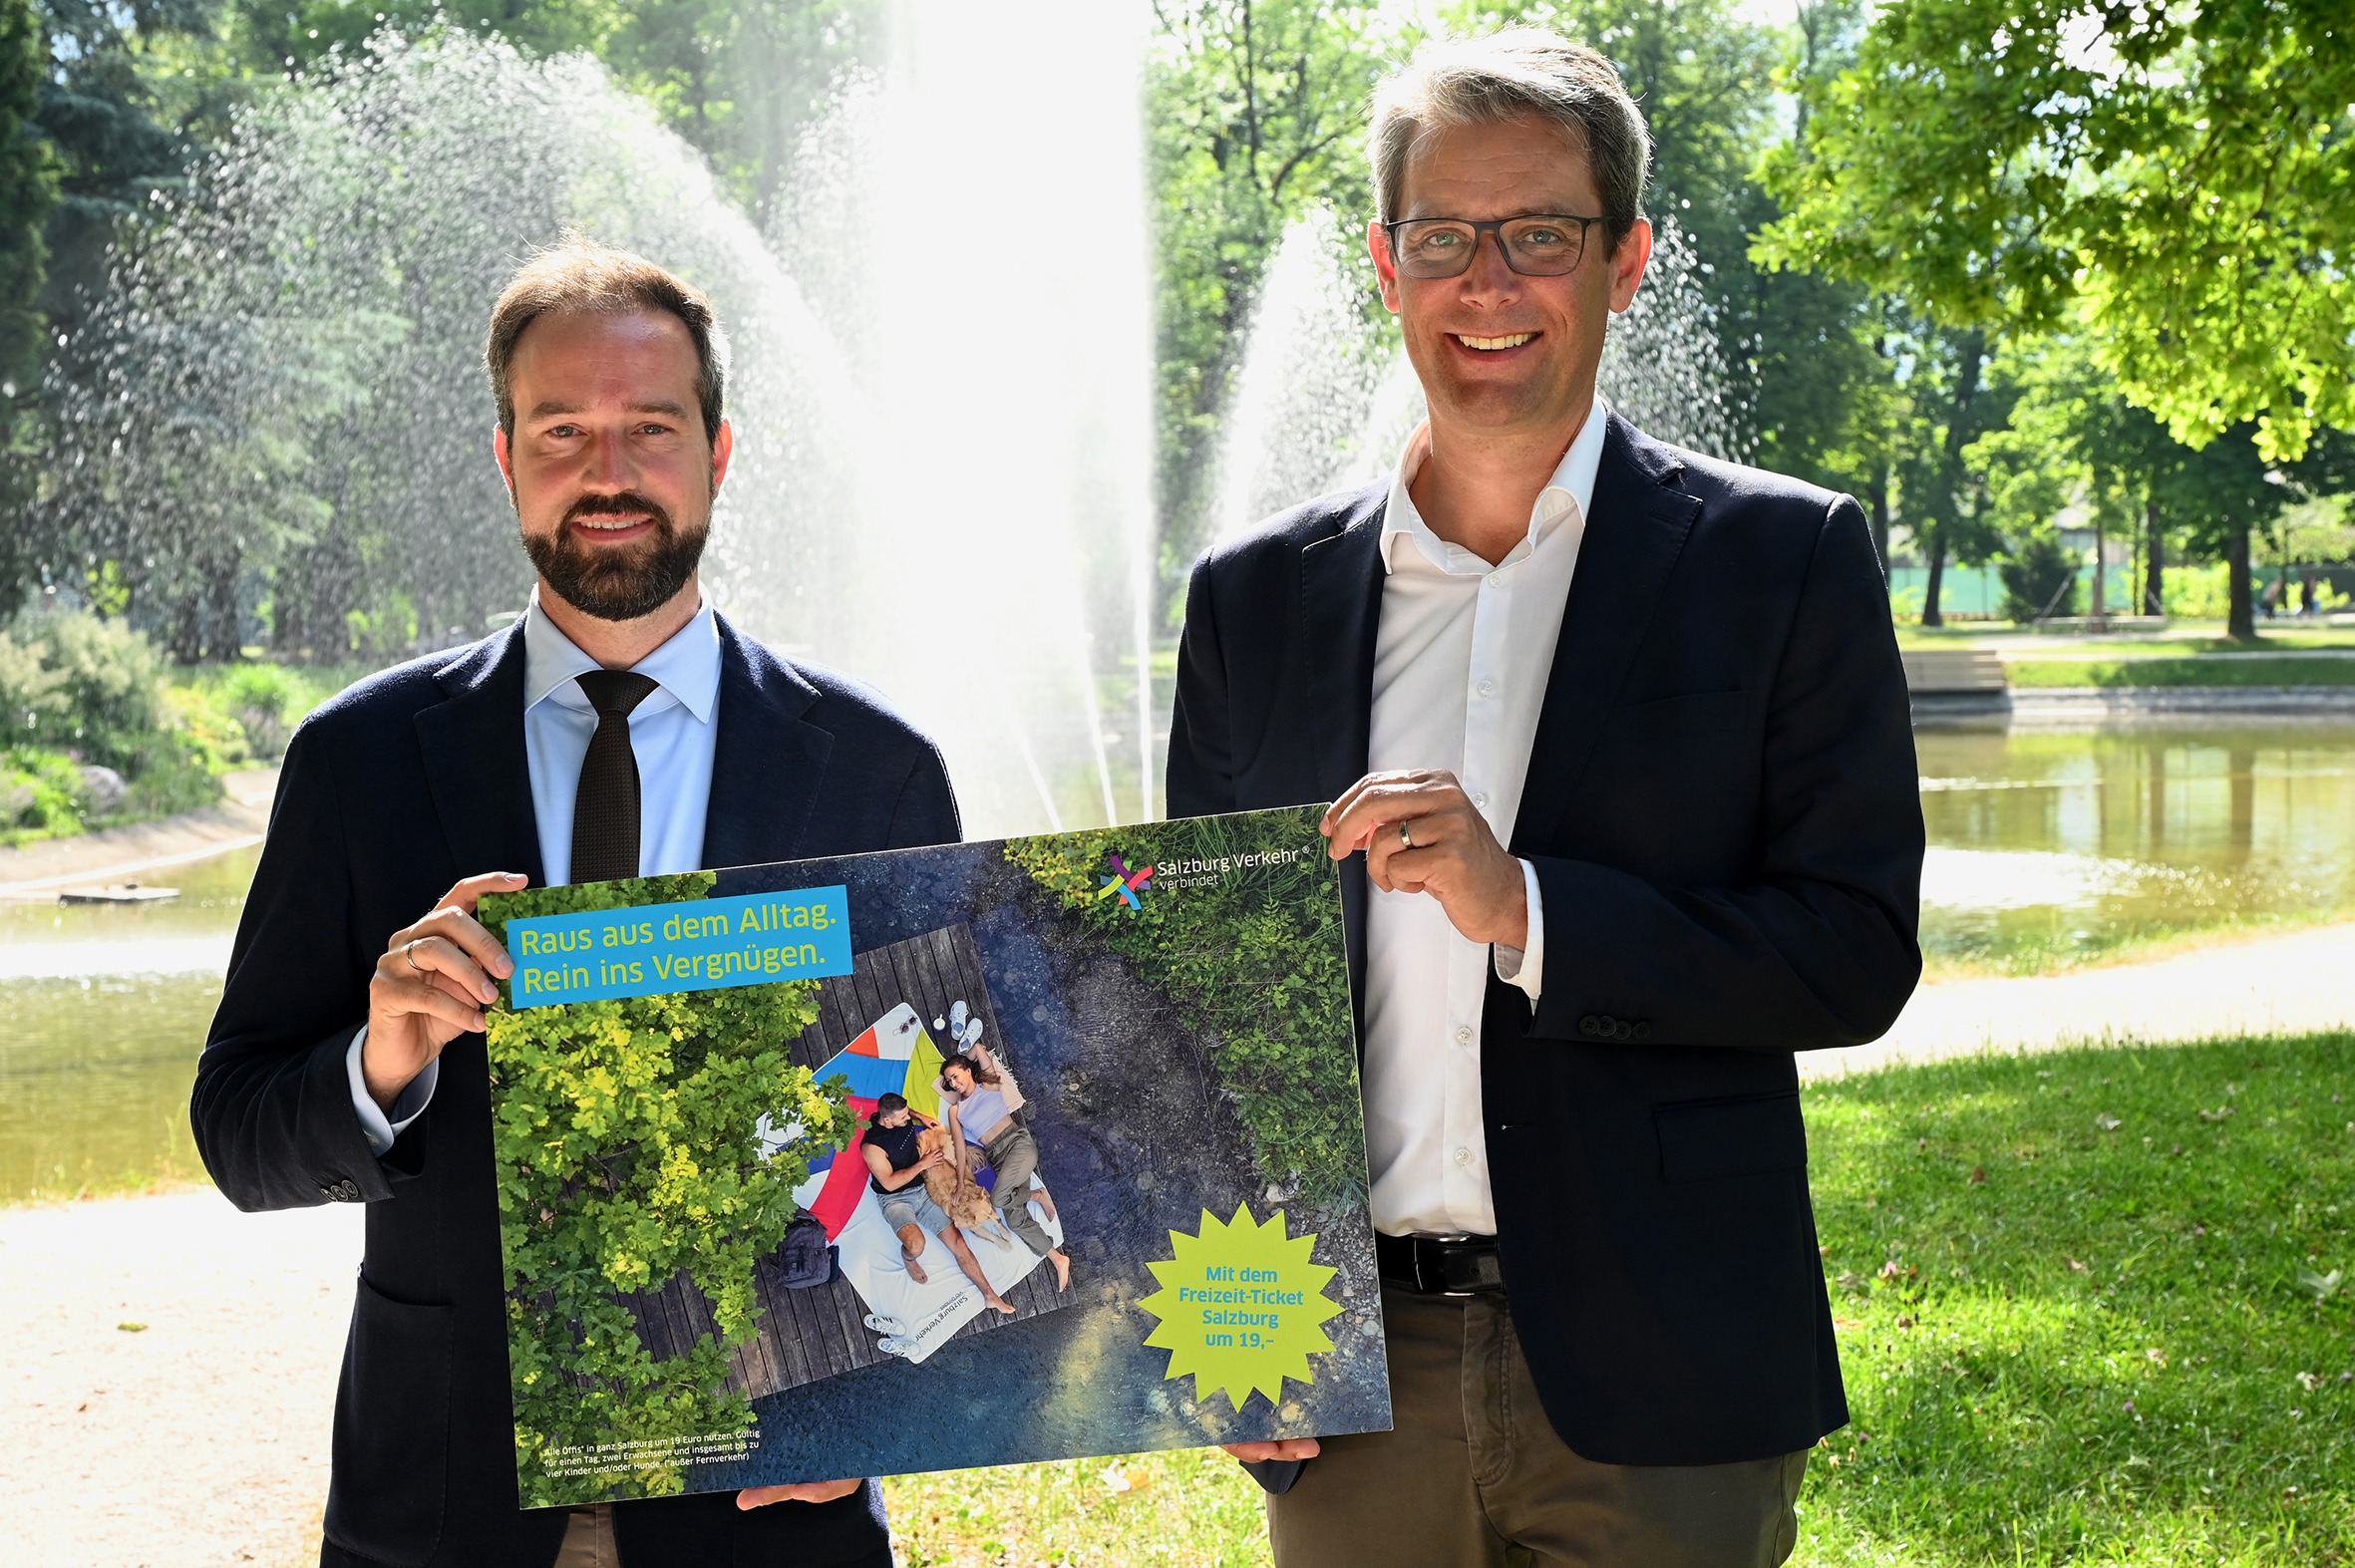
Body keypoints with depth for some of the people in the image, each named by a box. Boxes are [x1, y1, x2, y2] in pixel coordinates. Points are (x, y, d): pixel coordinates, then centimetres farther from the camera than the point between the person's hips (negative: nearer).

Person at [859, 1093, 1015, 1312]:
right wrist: (922, 1164, -18)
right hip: (896, 1200, -6)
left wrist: (920, 1116, 8)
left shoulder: (903, 1118, -3)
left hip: (922, 1191, 6)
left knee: (957, 1241, -2)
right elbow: (889, 1183, -23)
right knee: (916, 1246, -34)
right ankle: (907, 1257, 6)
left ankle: (990, 1296, 3)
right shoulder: (871, 1146, -24)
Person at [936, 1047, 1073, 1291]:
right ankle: (1058, 1259, -4)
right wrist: (961, 1181, -3)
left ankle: (1038, 1195, -1)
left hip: (1018, 1143, -5)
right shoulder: (955, 1110, 15)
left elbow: (979, 1049, 2)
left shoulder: (989, 1086, 7)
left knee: (998, 1198, -29)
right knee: (1015, 1219, -10)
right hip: (996, 1157, 5)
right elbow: (959, 1145, 6)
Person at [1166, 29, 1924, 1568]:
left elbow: (1860, 955, -6)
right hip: (1346, 1389, 2)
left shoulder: (1784, 560, -1)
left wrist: (1522, 908, -18)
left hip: (1655, 1390, -2)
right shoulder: (1255, 598, 7)